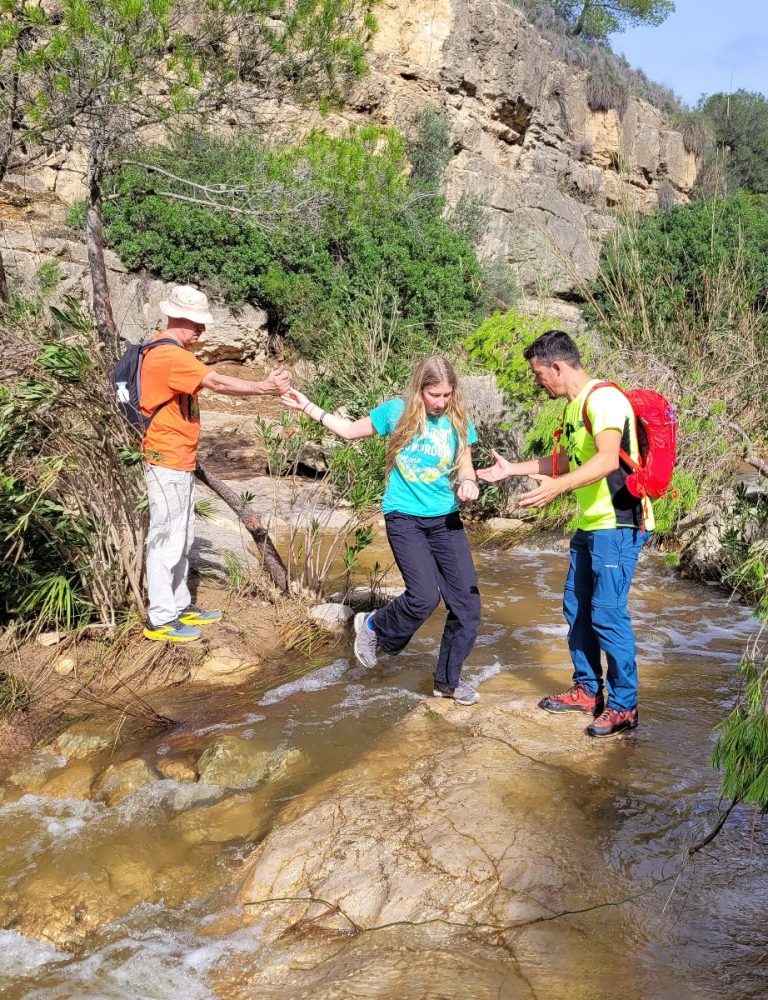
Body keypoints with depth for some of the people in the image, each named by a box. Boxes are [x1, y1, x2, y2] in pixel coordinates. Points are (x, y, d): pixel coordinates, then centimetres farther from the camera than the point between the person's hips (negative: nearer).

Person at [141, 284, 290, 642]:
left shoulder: (166, 351, 16)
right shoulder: (170, 356, -20)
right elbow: (218, 383, -27)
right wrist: (264, 388, -26)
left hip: (178, 461, 11)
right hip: (168, 462, -11)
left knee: (181, 538, 17)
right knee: (167, 539, -4)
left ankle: (180, 606, 27)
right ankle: (160, 620, 4)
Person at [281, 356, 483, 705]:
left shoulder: (458, 421, -1)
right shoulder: (397, 411, -5)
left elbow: (465, 468, 6)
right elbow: (351, 430, 9)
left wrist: (468, 483, -17)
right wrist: (308, 407, 7)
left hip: (445, 519, 3)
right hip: (404, 517, -3)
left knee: (467, 602, 0)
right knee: (424, 596, -19)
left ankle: (448, 680, 19)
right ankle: (374, 627, 14)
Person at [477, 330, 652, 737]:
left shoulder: (603, 398, -15)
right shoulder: (574, 406, 15)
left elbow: (608, 459, -30)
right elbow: (564, 460, 29)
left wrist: (556, 487, -41)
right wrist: (511, 469, 26)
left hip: (617, 525, -10)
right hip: (589, 525, 10)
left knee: (607, 614, -8)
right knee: (577, 609, 14)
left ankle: (624, 706, 5)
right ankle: (587, 690, 28)